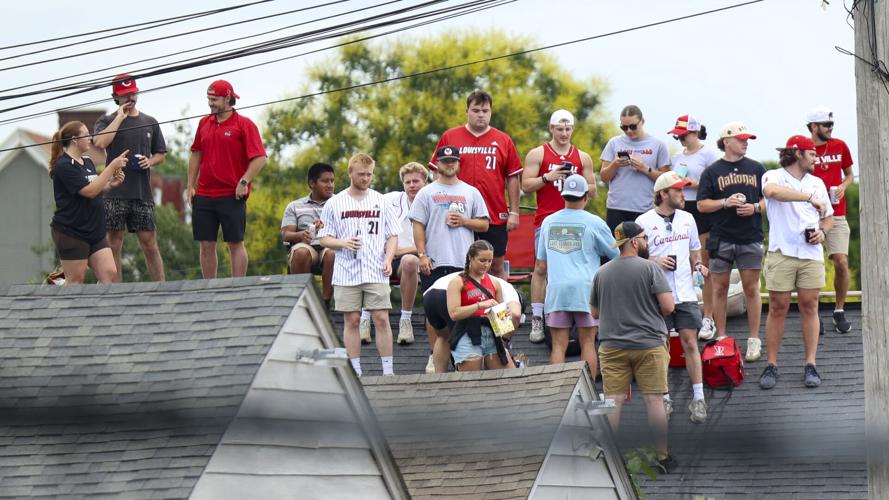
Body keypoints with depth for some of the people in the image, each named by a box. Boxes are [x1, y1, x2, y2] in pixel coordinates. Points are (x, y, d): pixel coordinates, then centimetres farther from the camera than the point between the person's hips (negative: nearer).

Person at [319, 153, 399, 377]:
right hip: (346, 273, 0)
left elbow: (392, 236, 12)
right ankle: (355, 371, 6)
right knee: (351, 320, 1)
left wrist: (388, 259, -5)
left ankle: (388, 369, -2)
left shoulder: (381, 201, 9)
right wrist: (343, 243, -13)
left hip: (376, 273, 0)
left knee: (381, 318, -6)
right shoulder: (335, 203, 5)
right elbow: (324, 238, 6)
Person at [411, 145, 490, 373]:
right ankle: (435, 357, 5)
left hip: (464, 261, 1)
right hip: (434, 262, -1)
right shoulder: (426, 193, 8)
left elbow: (484, 224, 12)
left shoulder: (471, 192, 13)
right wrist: (422, 255, -8)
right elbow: (418, 226, 2)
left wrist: (464, 221, -6)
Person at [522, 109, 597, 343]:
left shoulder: (583, 158, 15)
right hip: (546, 220, -3)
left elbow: (592, 191, 17)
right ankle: (536, 321, -6)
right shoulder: (537, 154, 6)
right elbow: (526, 185, 1)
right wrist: (548, 178, -14)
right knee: (541, 269, -6)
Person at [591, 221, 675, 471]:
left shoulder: (602, 273, 5)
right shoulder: (649, 268, -8)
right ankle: (663, 456, 5)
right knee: (654, 401, 2)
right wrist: (650, 313, 9)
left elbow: (594, 312, 14)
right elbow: (668, 306, -12)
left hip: (611, 345, 3)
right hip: (648, 345, -3)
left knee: (613, 402, 2)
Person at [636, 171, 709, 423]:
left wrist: (698, 265, 0)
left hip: (685, 293, 3)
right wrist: (654, 261, -17)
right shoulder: (644, 222, -4)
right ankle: (664, 398, 12)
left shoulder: (687, 219, 11)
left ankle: (698, 398, 1)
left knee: (690, 343, -1)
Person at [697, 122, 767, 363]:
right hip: (721, 239, -1)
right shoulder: (712, 171, 5)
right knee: (719, 289, 2)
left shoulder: (756, 169, 10)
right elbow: (702, 205, 1)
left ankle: (754, 340, 6)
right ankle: (721, 339, 11)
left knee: (751, 289, 1)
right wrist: (726, 203, -13)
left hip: (751, 238, 1)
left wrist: (755, 208, -7)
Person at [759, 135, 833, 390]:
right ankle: (771, 366, 3)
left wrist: (822, 232, 2)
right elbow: (773, 191, -26)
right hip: (781, 253, -4)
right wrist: (810, 198, -27)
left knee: (809, 307, 2)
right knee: (778, 308, -2)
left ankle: (810, 366, 4)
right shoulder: (774, 177, -1)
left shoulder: (816, 183, 18)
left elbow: (827, 217, 26)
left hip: (811, 254, 4)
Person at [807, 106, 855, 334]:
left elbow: (849, 175, 19)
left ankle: (840, 312, 5)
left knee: (841, 262, -8)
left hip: (836, 215, 2)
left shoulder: (840, 146, 7)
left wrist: (843, 187, -2)